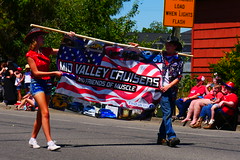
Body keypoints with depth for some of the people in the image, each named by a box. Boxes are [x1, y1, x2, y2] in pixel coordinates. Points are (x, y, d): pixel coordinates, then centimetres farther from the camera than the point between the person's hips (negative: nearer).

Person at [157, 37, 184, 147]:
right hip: (161, 88, -2)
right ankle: (171, 137, -22)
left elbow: (179, 77, 3)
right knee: (167, 113, -14)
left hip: (172, 89, 2)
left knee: (168, 114, 7)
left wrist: (168, 86, -9)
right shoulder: (161, 56, 9)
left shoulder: (179, 61, 8)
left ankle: (161, 137, 18)